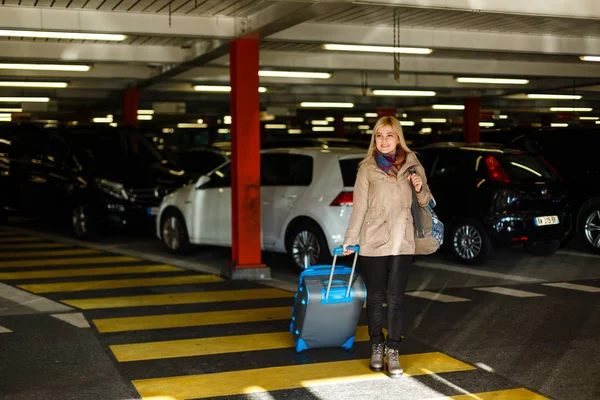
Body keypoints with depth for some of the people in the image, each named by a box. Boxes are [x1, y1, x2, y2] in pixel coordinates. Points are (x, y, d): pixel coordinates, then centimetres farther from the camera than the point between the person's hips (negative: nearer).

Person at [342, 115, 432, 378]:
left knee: (395, 298, 0)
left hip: (402, 242, 1)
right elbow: (359, 207, 2)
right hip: (373, 242, -1)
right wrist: (350, 241, 1)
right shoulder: (367, 168, 1)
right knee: (375, 297, 8)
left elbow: (425, 202, 12)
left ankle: (393, 352, 8)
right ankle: (376, 347, 22)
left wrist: (420, 189, -10)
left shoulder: (412, 165, 6)